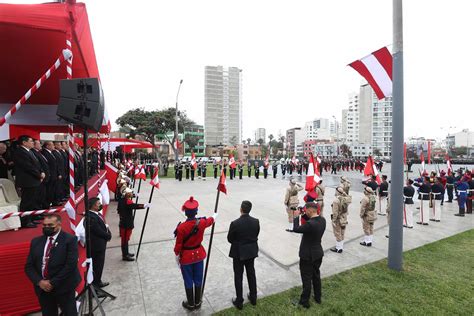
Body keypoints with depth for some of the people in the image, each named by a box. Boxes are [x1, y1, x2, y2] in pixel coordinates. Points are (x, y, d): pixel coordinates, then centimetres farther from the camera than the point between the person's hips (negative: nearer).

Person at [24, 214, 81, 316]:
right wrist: (39, 282, -7)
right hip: (42, 288, 5)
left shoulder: (70, 240, -10)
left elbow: (71, 265, -15)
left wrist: (53, 282, -14)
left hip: (64, 288, -4)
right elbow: (29, 266, 7)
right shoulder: (36, 241, 7)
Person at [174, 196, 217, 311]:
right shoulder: (202, 222, -16)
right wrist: (215, 215, 30)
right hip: (199, 254, 3)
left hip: (186, 257, -3)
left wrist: (177, 258, 2)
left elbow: (178, 245, -15)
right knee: (198, 280, 20)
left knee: (188, 281, 17)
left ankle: (190, 304, 34)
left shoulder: (181, 227, -26)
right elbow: (211, 220, 8)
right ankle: (197, 303, 38)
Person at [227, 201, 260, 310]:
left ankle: (239, 301, 27)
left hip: (239, 252, -4)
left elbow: (229, 239, -11)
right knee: (251, 273, 21)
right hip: (251, 251, 4)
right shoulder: (256, 222, -13)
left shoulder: (235, 223, -25)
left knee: (238, 276, 13)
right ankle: (253, 298, 37)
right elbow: (256, 235, 0)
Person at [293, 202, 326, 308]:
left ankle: (305, 301, 26)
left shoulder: (310, 224, -32)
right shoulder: (322, 220, -6)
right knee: (316, 276, 24)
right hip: (318, 253, 8)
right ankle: (318, 297, 41)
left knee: (307, 279, 10)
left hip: (307, 255, -7)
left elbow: (296, 229, -20)